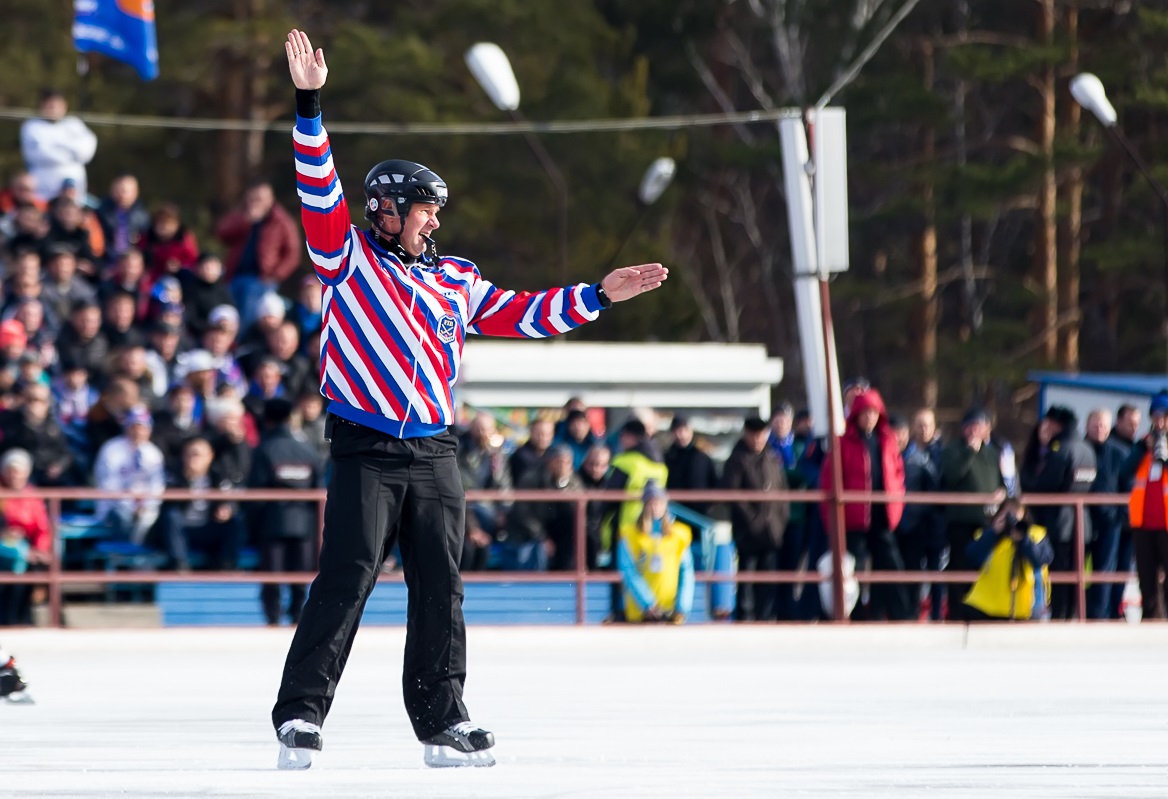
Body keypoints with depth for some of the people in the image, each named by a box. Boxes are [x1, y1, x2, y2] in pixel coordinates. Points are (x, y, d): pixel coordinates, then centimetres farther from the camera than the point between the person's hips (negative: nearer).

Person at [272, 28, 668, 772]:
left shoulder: (455, 280, 17)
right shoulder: (348, 257, 3)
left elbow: (521, 315, 18)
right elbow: (319, 186, -6)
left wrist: (598, 296, 12)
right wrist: (310, 104, -15)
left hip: (434, 453, 5)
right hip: (366, 451, -5)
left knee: (440, 586, 5)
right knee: (347, 577, -12)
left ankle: (442, 721, 11)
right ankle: (301, 714, -11)